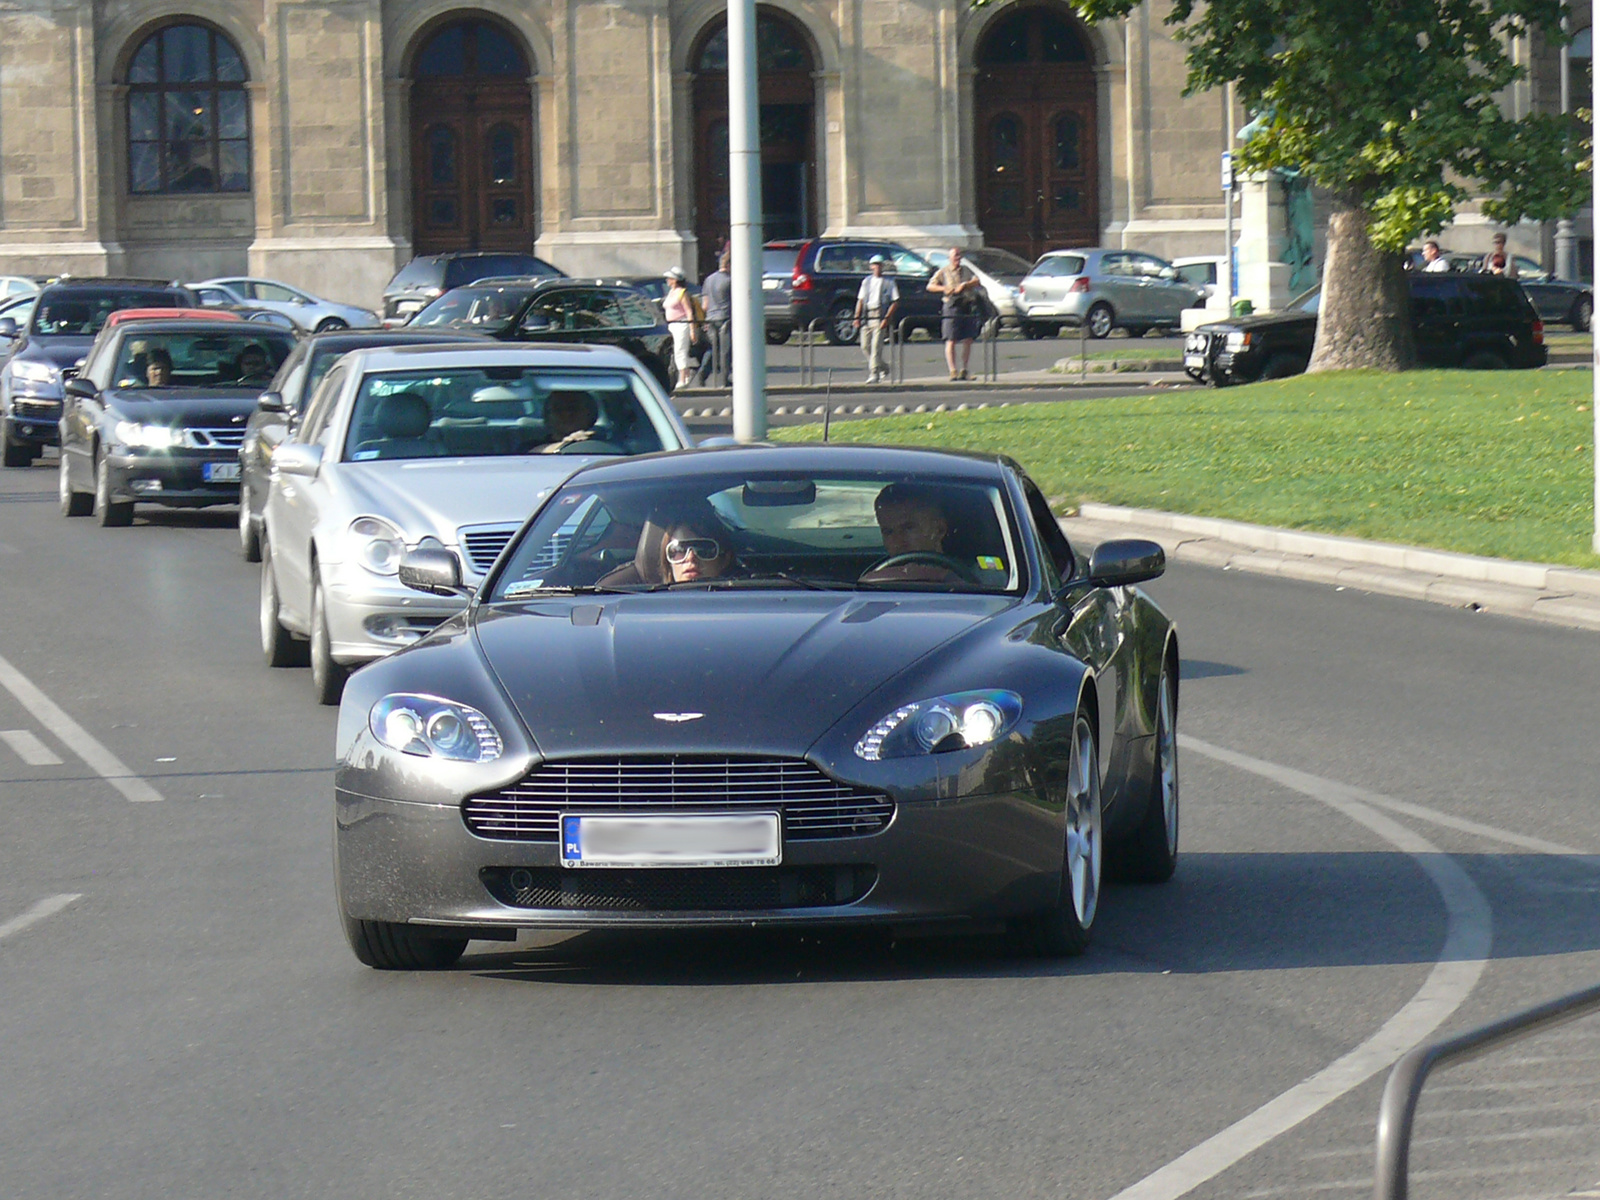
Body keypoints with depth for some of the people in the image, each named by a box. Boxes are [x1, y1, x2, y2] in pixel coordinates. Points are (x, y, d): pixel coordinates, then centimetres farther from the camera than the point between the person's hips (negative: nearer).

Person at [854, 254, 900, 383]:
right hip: (867, 317, 5)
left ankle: (874, 374, -10)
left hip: (881, 318, -5)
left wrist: (887, 318, -12)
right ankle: (884, 366, 25)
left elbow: (895, 302, -2)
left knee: (876, 346, -12)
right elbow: (860, 300, 17)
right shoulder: (866, 281, 16)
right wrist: (857, 317, 6)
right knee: (865, 347, 5)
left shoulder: (889, 282, 3)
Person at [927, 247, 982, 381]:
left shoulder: (966, 270, 19)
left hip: (968, 308, 4)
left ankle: (963, 371, 11)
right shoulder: (943, 272, 9)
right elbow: (930, 286, 3)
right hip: (952, 307, -4)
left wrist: (965, 285, -12)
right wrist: (944, 288, -13)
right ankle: (953, 371, -10)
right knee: (951, 340, -9)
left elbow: (977, 282, 6)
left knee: (968, 340, 3)